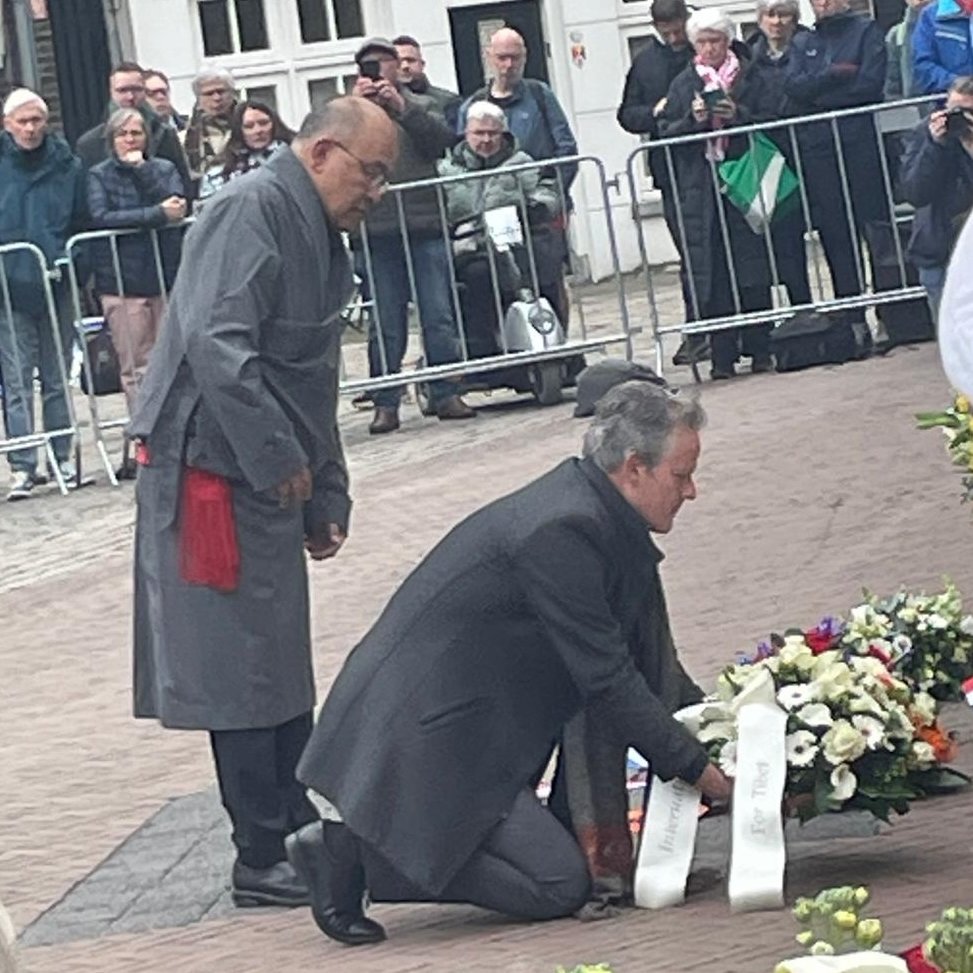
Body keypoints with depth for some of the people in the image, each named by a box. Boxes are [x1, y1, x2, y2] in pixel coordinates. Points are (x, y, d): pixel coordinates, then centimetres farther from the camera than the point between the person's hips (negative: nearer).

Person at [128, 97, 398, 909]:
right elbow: (214, 342, -27)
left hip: (266, 478, 10)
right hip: (210, 469, -10)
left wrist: (327, 498, 19)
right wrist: (279, 461, -23)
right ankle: (264, 862, 1)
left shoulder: (320, 238, 17)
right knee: (242, 670, -5)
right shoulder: (253, 212, -15)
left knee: (282, 667, 14)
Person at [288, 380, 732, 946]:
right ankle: (353, 851, -7)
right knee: (561, 886, -11)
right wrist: (700, 770, -13)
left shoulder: (593, 513, 8)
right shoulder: (561, 534, -23)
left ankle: (359, 844, 12)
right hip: (414, 741, -11)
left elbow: (647, 658, 18)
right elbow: (608, 680, -20)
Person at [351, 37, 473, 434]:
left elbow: (444, 140, -4)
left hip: (425, 226, 1)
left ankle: (446, 394, 7)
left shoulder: (418, 107, 14)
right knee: (385, 324, 0)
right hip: (375, 234, 0)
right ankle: (385, 404, 3)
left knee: (439, 317, 1)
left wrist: (402, 107, -12)